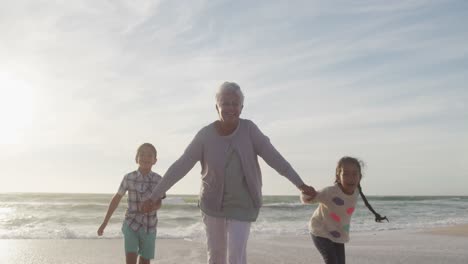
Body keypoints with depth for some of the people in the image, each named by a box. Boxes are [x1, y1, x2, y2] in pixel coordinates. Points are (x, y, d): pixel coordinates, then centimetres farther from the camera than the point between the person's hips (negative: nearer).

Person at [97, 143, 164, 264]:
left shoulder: (158, 180, -9)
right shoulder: (129, 178, -10)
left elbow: (158, 204, -5)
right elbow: (116, 199, 0)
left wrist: (152, 206, -30)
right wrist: (104, 223, 4)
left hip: (149, 227, 1)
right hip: (131, 225, -1)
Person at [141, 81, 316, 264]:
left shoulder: (249, 129, -13)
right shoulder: (205, 135, -15)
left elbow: (273, 157, -12)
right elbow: (180, 166, -13)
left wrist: (300, 184, -15)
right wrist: (154, 195, -12)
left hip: (242, 204, -1)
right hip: (212, 202, 1)